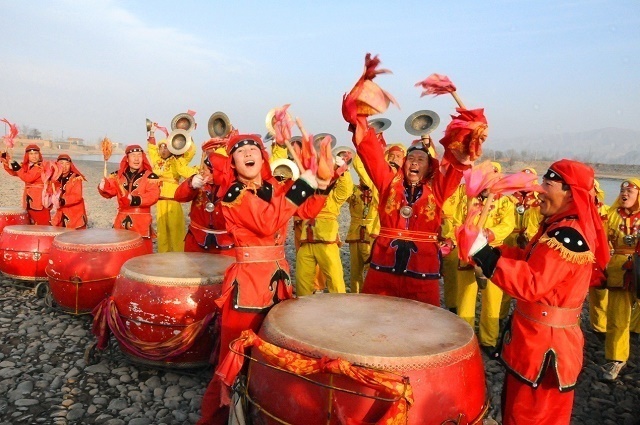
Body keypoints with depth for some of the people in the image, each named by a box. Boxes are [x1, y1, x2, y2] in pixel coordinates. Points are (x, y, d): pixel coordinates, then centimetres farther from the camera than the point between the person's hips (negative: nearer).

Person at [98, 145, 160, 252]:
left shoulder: (150, 176, -7)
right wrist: (103, 187, -18)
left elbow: (153, 196, -18)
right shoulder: (118, 175, 9)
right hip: (122, 220, 5)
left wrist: (136, 200, -31)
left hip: (141, 221, -4)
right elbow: (110, 191, 4)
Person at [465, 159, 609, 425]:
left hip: (546, 342, -10)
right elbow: (531, 262, 14)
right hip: (536, 336, 10)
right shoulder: (560, 227, 9)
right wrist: (489, 248, 3)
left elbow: (532, 283, -32)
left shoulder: (569, 236, -24)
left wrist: (485, 255, -36)